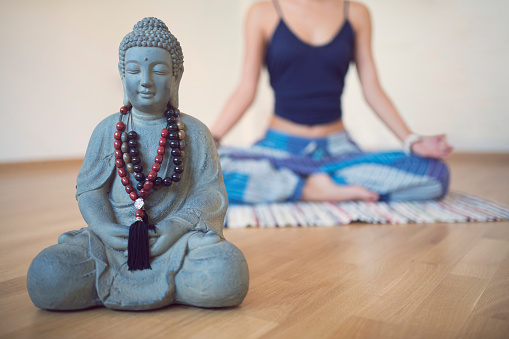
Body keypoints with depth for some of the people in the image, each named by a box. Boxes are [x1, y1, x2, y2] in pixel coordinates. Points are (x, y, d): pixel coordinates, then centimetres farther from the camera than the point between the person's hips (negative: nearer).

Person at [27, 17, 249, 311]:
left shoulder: (194, 132, 5)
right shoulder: (107, 130, 10)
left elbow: (210, 193, 1)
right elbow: (89, 188, 8)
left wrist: (177, 226, -16)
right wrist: (105, 227, -12)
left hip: (177, 235, 0)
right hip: (114, 237, 1)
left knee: (227, 275, -31)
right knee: (45, 278, -24)